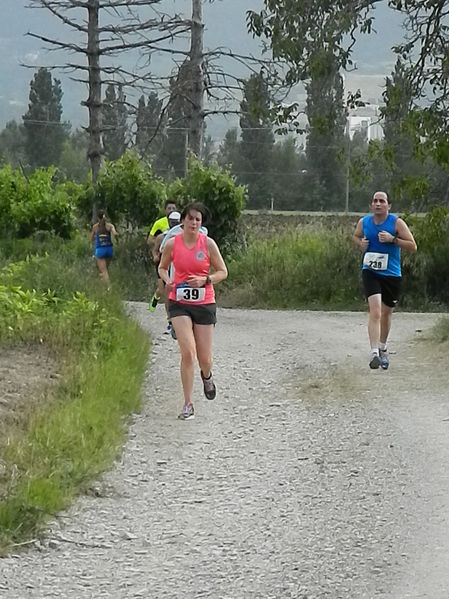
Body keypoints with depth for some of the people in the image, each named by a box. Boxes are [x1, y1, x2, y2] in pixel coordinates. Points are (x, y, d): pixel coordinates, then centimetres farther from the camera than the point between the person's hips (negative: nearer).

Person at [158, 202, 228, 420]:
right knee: (187, 351, -15)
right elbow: (162, 267, 13)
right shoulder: (172, 244, -3)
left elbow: (223, 272, 2)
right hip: (179, 303, -1)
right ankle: (188, 404, -6)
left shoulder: (208, 244, -4)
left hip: (204, 304, 1)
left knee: (204, 357, 5)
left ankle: (207, 376, 45)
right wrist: (167, 281, -9)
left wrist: (205, 280, -16)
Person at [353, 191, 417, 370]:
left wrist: (392, 239, -22)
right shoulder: (364, 222, 0)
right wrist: (361, 243, -2)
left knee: (386, 313, 15)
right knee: (375, 311, -19)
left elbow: (413, 246, -9)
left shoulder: (396, 222, -8)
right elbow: (356, 236, 21)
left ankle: (382, 348, 39)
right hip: (370, 273, 0)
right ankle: (374, 352, -24)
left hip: (392, 275, 0)